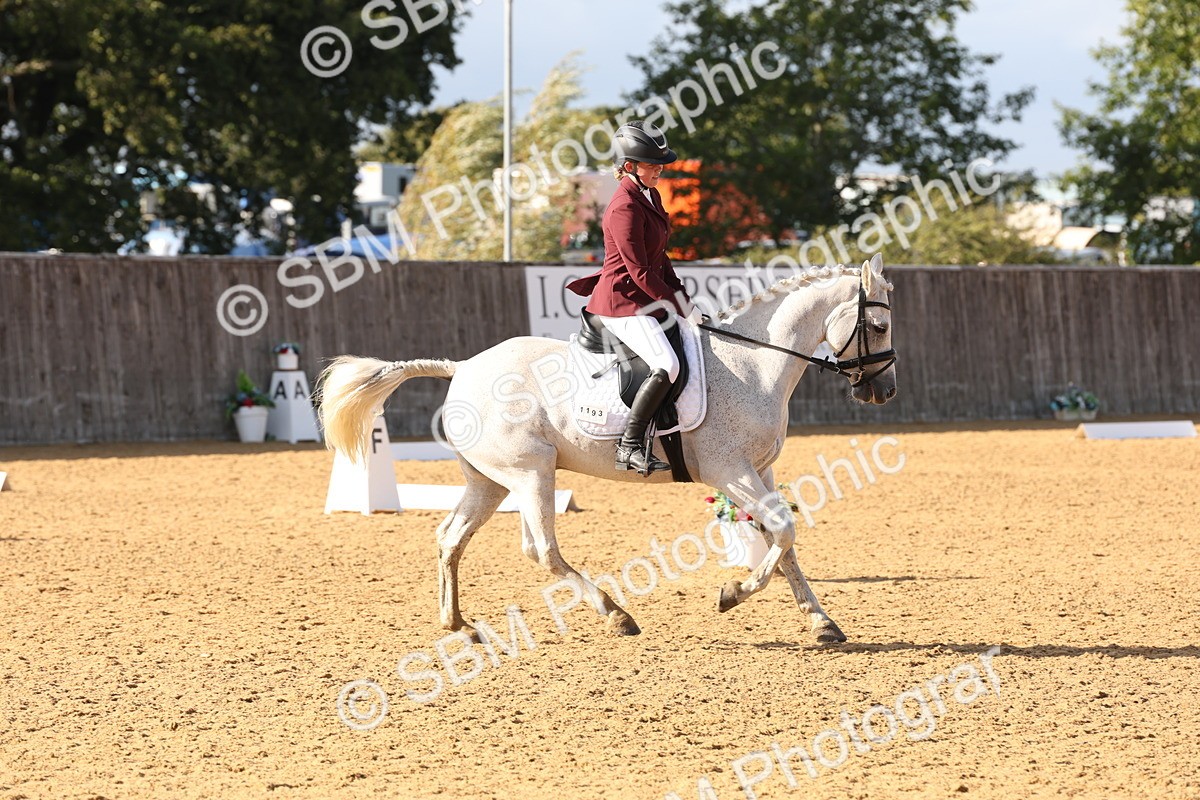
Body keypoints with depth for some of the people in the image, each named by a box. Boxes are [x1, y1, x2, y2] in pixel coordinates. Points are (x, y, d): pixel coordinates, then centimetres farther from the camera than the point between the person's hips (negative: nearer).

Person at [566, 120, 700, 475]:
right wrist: (681, 307, -16)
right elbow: (639, 272, -21)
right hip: (623, 302, -11)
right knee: (667, 366, -27)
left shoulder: (650, 196, 12)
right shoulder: (625, 207, -19)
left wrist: (684, 300, 9)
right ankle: (629, 446, -22)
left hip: (646, 299, 11)